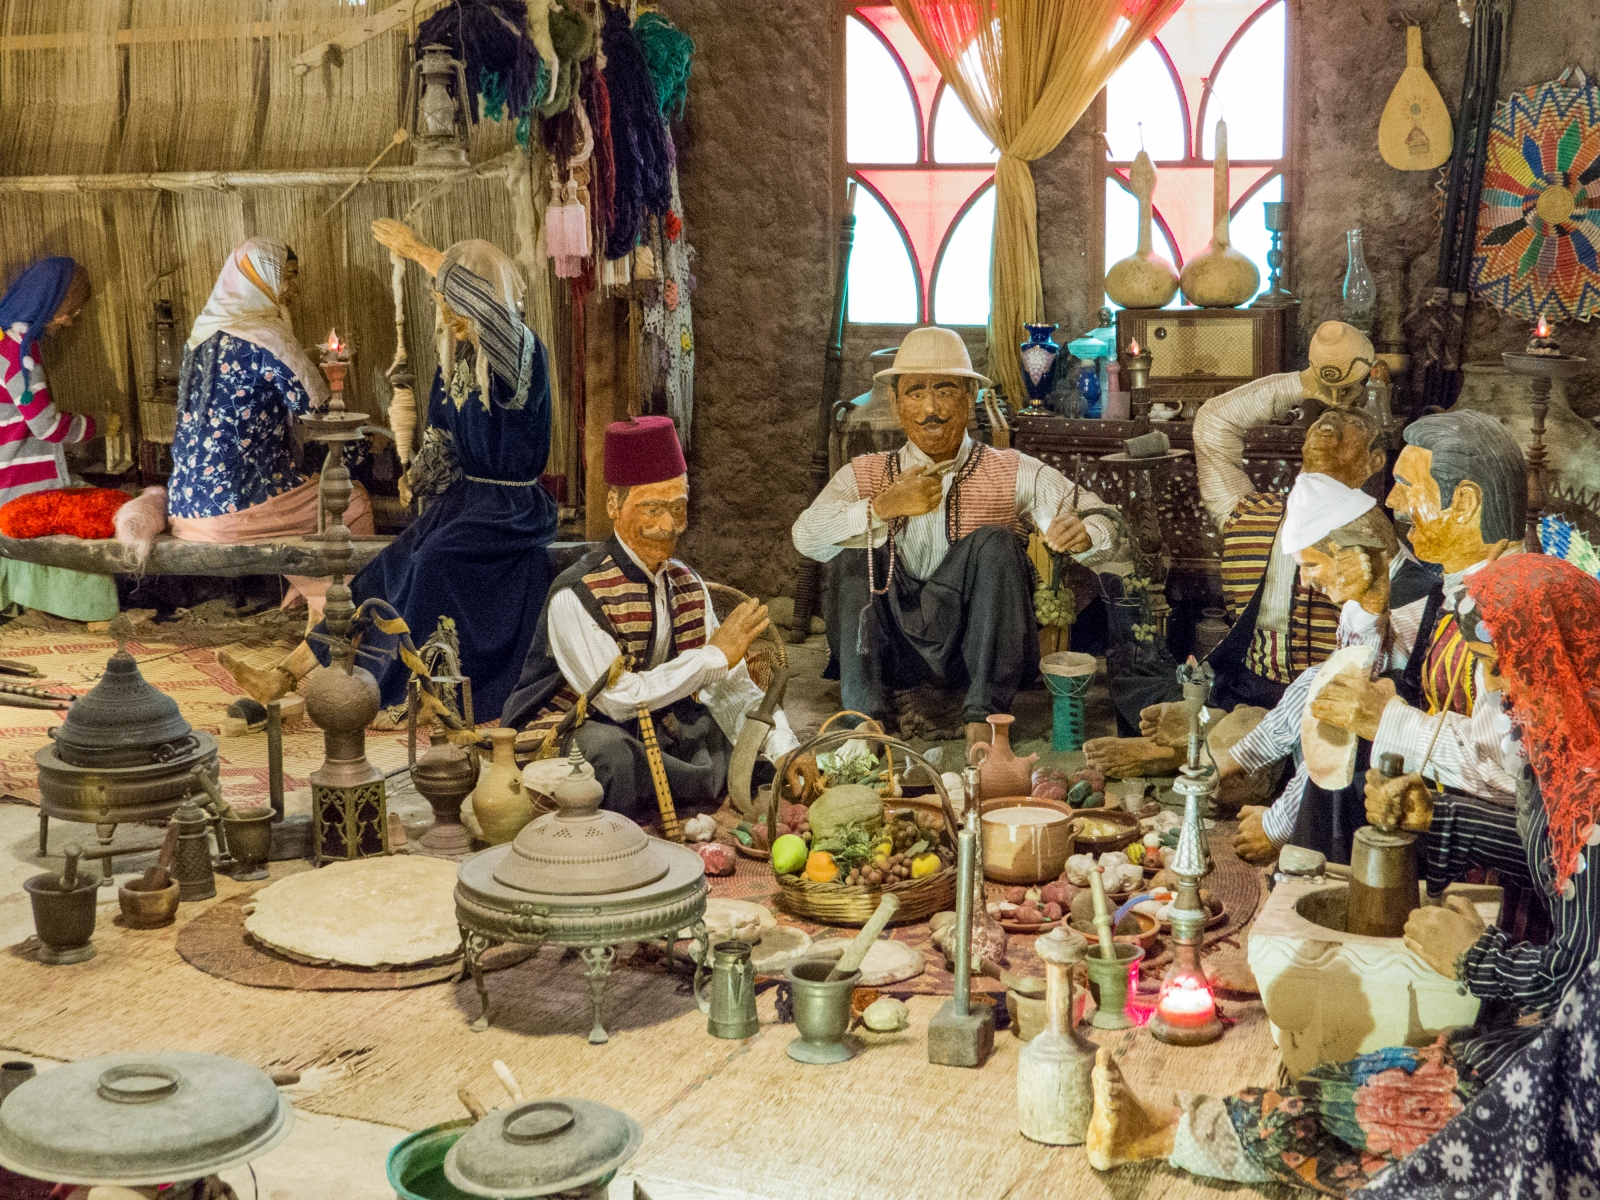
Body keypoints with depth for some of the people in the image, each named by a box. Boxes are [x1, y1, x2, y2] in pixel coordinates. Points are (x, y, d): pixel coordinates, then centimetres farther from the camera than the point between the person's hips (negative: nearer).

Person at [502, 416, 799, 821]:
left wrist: (786, 755, -13)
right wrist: (714, 655, -20)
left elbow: (734, 688, 2)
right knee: (611, 749, -38)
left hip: (655, 733, 6)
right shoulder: (576, 594, -19)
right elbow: (620, 699, -25)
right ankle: (726, 790, -16)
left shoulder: (687, 586, 4)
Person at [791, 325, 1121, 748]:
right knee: (854, 548, -17)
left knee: (995, 541, -21)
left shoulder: (1014, 473, 7)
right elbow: (806, 537, -7)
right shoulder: (863, 475, 10)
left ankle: (984, 715, -27)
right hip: (893, 652, 1)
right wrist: (884, 507, -19)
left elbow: (1104, 523, -3)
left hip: (975, 649, -1)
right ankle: (863, 715, -25)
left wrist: (1083, 533, -28)